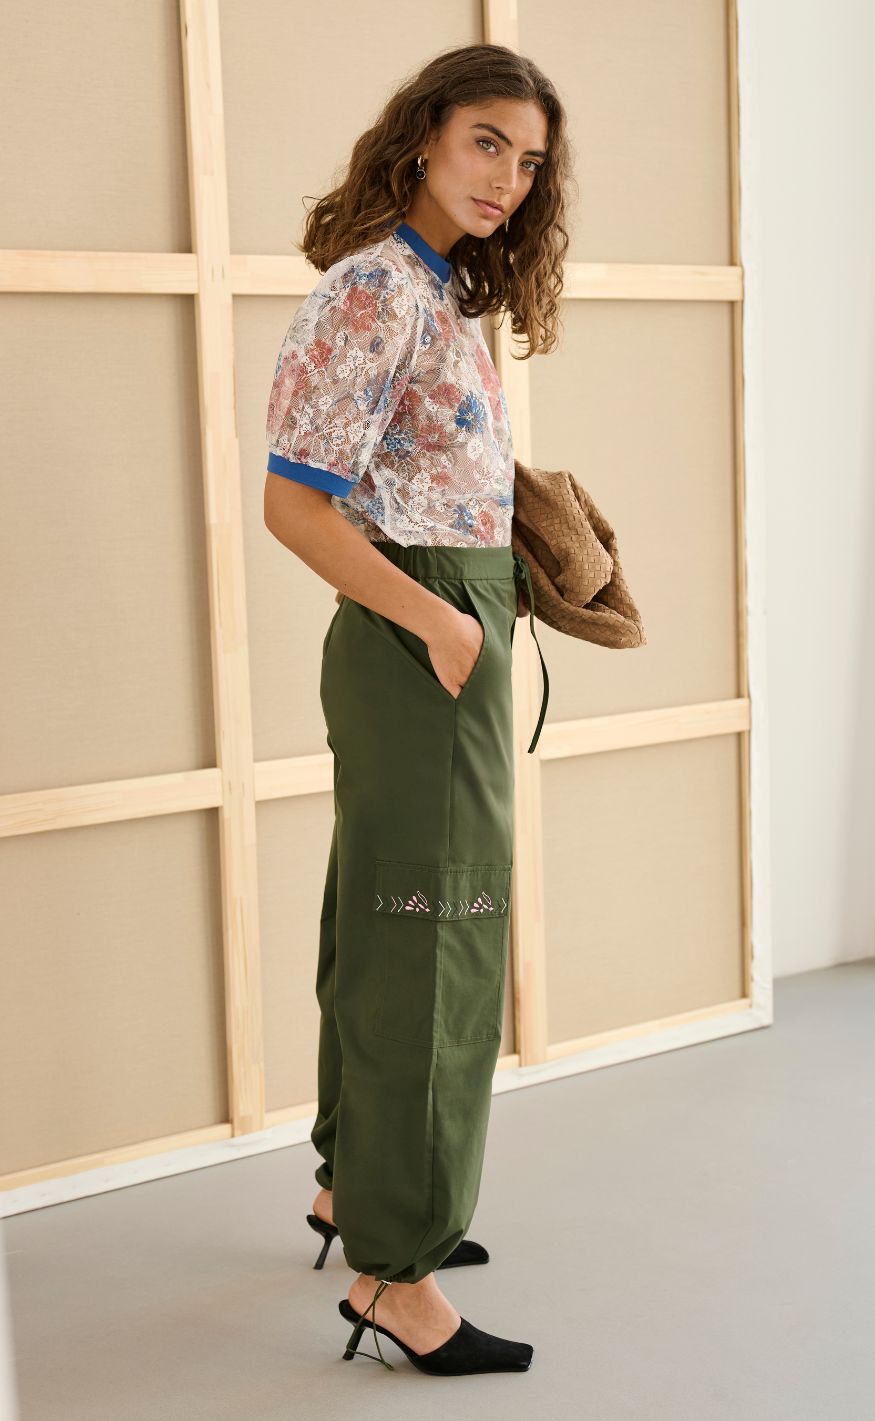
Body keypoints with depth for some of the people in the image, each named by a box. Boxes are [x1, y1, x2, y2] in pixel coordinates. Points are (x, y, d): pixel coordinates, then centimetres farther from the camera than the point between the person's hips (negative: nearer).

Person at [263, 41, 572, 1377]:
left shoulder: (445, 292, 13)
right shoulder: (376, 288, -16)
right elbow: (294, 505, -20)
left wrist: (500, 589, 9)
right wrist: (437, 620, -18)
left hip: (454, 630, 10)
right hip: (415, 644, -10)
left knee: (386, 917, 17)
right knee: (428, 934, -5)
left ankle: (355, 1181, 33)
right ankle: (393, 1269, 6)